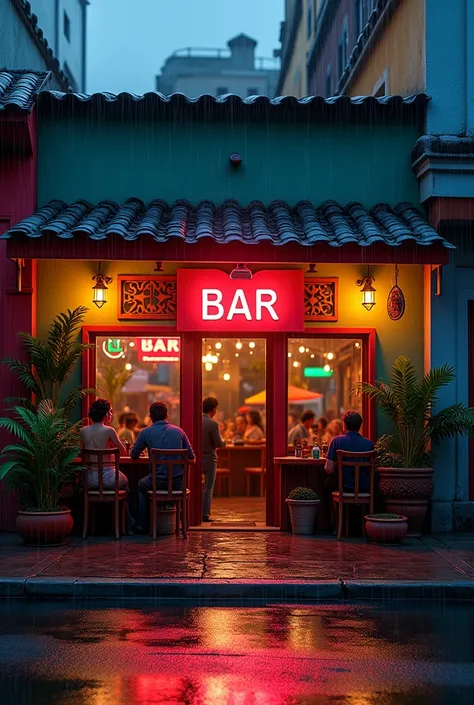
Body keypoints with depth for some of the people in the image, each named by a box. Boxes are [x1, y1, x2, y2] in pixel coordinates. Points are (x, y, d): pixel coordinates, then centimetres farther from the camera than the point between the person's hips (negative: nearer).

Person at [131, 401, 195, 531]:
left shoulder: (145, 433, -3)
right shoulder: (178, 431, 5)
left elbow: (133, 456, 7)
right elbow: (191, 456, 9)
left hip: (158, 482, -3)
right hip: (178, 483, 3)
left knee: (141, 485, 31)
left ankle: (141, 524, 28)